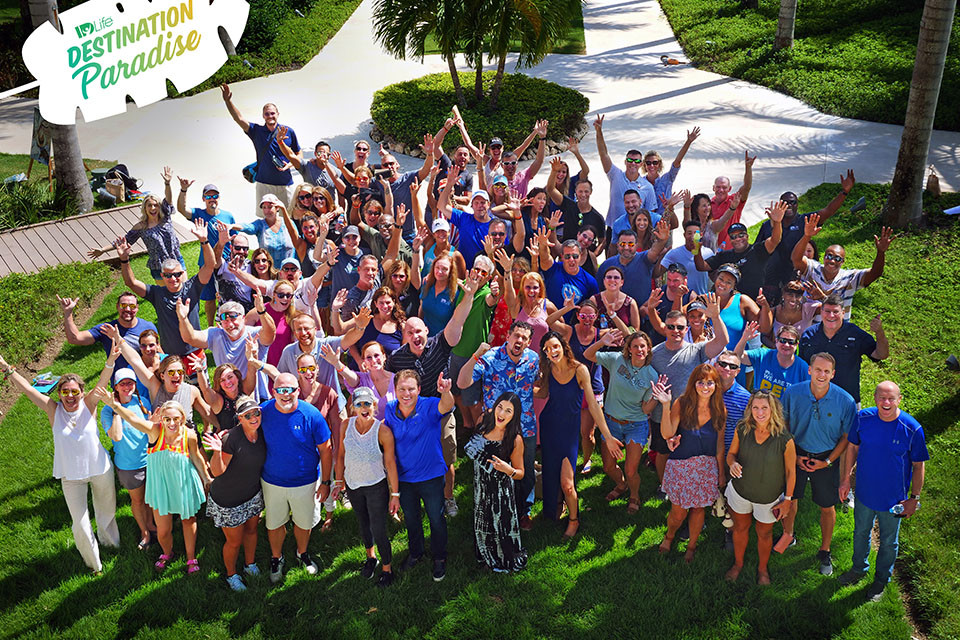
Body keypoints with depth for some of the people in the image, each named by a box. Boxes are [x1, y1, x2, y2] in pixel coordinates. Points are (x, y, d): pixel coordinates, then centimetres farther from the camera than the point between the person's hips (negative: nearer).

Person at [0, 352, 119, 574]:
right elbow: (27, 389, -14)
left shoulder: (88, 405, -11)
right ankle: (92, 562, 29)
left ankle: (110, 541, 52)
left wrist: (111, 362, -42)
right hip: (71, 476, 0)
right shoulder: (54, 410, -10)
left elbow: (103, 381, -25)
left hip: (100, 470, 0)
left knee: (107, 510, 21)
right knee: (80, 522, 5)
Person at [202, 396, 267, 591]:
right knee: (234, 541, 12)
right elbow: (217, 471, -25)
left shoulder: (262, 434, -9)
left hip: (253, 494, 6)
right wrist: (217, 451, -41)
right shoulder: (231, 438, -30)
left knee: (251, 530, 25)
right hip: (228, 500, -6)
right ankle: (231, 575, 38)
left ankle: (250, 565, 50)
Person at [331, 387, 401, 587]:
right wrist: (338, 482, 7)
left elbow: (390, 463, -15)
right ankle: (371, 557, 48)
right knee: (363, 524, 23)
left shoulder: (383, 431, -21)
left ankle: (387, 568, 23)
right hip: (353, 484, 4)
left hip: (376, 486, -4)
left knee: (378, 530, -1)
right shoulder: (347, 425, -10)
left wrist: (395, 494, -12)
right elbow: (341, 455, 3)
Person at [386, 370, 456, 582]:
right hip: (403, 476, 4)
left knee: (436, 519, 13)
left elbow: (446, 406, -45)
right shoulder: (390, 409, -9)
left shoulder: (429, 406, -22)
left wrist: (446, 392, -69)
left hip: (431, 475, -3)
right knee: (410, 519, 23)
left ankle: (439, 559, 36)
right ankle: (415, 553, 47)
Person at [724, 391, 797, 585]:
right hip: (740, 491, 3)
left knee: (764, 534, 20)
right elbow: (731, 453, 0)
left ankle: (762, 569, 47)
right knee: (740, 528, 23)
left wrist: (787, 499, -6)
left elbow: (791, 471, -12)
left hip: (768, 497, -2)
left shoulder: (784, 439, -25)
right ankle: (738, 564, 49)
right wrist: (732, 464, -23)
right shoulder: (742, 429, -16)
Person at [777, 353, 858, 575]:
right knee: (789, 498, 15)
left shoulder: (845, 401, -20)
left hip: (827, 458, -1)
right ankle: (788, 536, 45)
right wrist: (793, 455, -6)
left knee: (827, 507, 12)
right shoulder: (792, 394, -17)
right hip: (796, 454, 1)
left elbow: (847, 436, -7)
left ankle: (825, 551, 35)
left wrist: (828, 462, -11)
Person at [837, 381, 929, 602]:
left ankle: (882, 579, 43)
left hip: (893, 499, -2)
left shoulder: (912, 429, -23)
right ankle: (859, 569, 50)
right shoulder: (863, 418, -15)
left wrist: (914, 497, -7)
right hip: (864, 492, 2)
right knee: (861, 533, 24)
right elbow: (852, 447, 1)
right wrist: (846, 479, 5)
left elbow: (918, 466, -10)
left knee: (888, 542, 19)